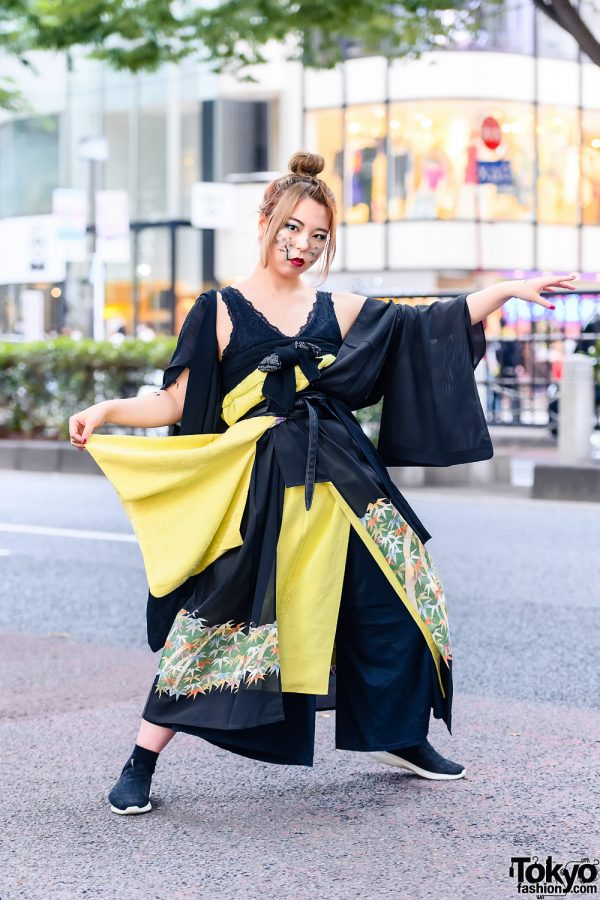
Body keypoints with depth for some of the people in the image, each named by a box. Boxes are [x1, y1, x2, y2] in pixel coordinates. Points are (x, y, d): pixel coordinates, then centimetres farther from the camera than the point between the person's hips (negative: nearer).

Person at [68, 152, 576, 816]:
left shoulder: (336, 310, 11)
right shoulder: (220, 311, 2)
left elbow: (425, 327, 12)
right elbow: (176, 405, 1)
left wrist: (506, 290, 6)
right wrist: (107, 411, -15)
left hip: (341, 482, 4)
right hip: (257, 487, -4)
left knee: (399, 599, 5)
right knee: (222, 615, -8)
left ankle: (401, 737, 26)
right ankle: (140, 763, 2)